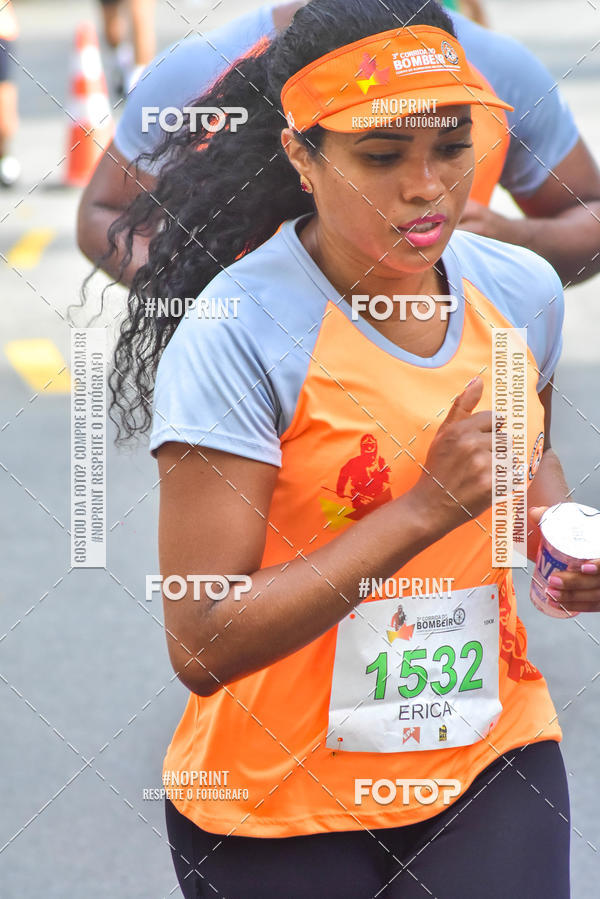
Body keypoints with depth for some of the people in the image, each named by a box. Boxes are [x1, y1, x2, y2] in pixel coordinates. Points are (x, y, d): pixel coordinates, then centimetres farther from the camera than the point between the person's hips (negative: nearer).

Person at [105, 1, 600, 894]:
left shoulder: (520, 291, 0)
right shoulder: (237, 337, -20)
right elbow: (201, 644, -25)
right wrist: (427, 508, -28)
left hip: (489, 756, 4)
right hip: (280, 796, -4)